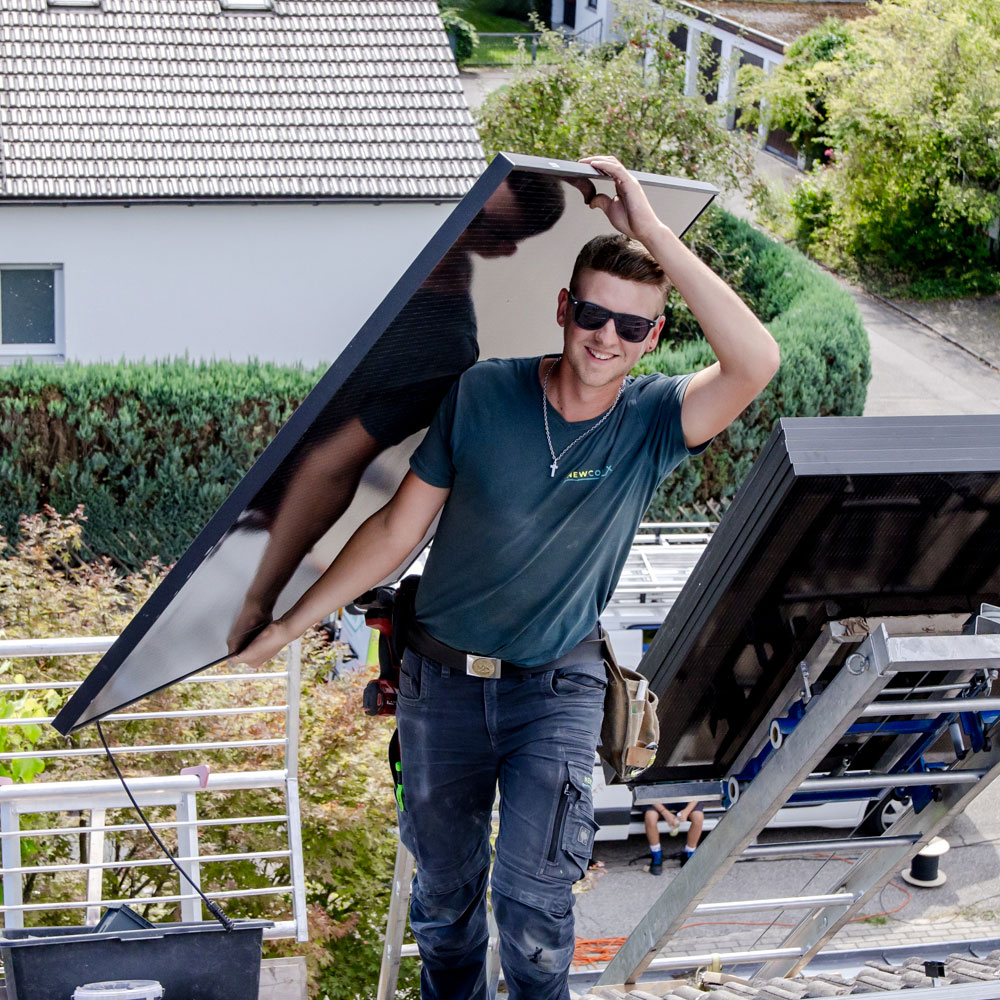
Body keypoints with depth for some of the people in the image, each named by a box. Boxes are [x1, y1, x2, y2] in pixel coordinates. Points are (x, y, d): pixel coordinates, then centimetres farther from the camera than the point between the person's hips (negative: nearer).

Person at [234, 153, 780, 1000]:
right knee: (444, 892, 16)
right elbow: (398, 529, -3)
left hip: (558, 685, -1)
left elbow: (756, 363, -34)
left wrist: (652, 232, -35)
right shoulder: (483, 395, -11)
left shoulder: (652, 420, -13)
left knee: (535, 901, -12)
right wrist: (285, 626, -2)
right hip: (442, 678, 2)